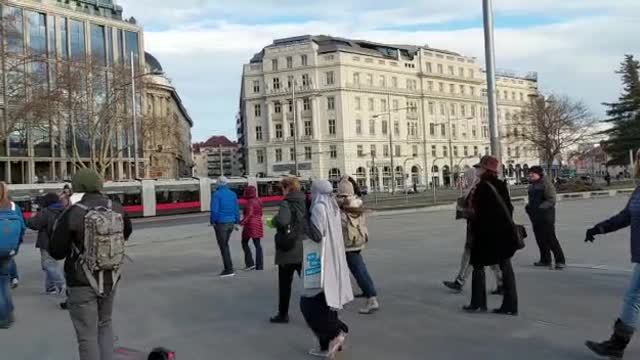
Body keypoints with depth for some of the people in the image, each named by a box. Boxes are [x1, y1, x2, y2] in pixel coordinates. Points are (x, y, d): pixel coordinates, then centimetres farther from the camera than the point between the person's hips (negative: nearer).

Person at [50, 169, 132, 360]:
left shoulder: (72, 213, -17)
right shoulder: (117, 208, -3)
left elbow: (56, 252, -12)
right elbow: (127, 232, 17)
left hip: (82, 284, -4)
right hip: (110, 280, 4)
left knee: (87, 336, 6)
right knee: (105, 324, 25)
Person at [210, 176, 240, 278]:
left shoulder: (216, 194, -11)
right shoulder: (233, 194, 6)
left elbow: (214, 210, -17)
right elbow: (237, 209, 7)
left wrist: (213, 222, -4)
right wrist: (236, 222, 12)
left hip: (220, 223, -6)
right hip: (231, 223, 6)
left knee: (223, 246, 1)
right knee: (225, 244, 19)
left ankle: (229, 270, 1)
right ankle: (228, 268, 20)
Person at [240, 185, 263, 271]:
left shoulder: (250, 202, -15)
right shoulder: (258, 201, 9)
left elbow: (249, 214, -26)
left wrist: (243, 221, -34)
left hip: (250, 224, -7)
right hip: (258, 224, 7)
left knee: (245, 243, 8)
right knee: (257, 244, 8)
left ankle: (250, 263, 1)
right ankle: (259, 265, 7)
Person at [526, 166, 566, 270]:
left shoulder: (546, 184, -12)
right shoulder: (532, 185, 13)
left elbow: (551, 200, -19)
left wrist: (540, 207, -26)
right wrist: (529, 206, 8)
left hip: (546, 216, -9)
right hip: (535, 217, 9)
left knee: (551, 239, -7)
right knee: (540, 239, 14)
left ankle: (560, 261, 1)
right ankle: (545, 260, 25)